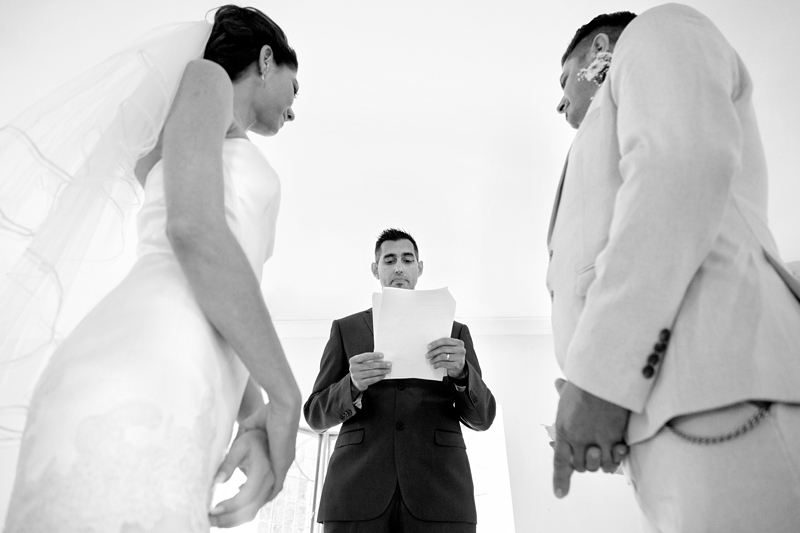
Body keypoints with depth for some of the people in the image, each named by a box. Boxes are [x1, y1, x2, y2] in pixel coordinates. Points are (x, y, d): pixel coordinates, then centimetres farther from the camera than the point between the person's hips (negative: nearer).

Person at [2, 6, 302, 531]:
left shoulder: (229, 178, 34)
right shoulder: (205, 81, 11)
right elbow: (192, 229, -10)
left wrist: (256, 419, 7)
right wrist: (286, 398, -5)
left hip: (167, 416, 9)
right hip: (136, 403, -9)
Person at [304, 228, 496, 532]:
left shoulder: (455, 333, 14)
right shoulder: (345, 329, 13)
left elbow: (482, 417, 8)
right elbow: (316, 414, 8)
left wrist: (461, 372, -13)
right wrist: (353, 386, -13)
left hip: (439, 491, 1)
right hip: (357, 489, 0)